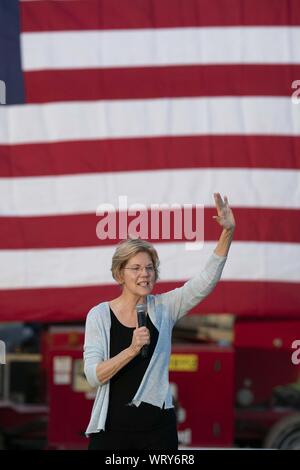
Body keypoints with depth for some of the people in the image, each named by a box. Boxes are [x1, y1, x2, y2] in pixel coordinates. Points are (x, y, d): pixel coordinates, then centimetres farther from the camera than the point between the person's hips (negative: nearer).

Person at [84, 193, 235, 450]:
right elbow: (94, 375, -10)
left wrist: (227, 232, -19)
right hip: (112, 426, -2)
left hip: (158, 428, 2)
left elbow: (206, 281, -8)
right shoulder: (99, 315, -1)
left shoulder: (163, 308, 4)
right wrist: (132, 350, -24)